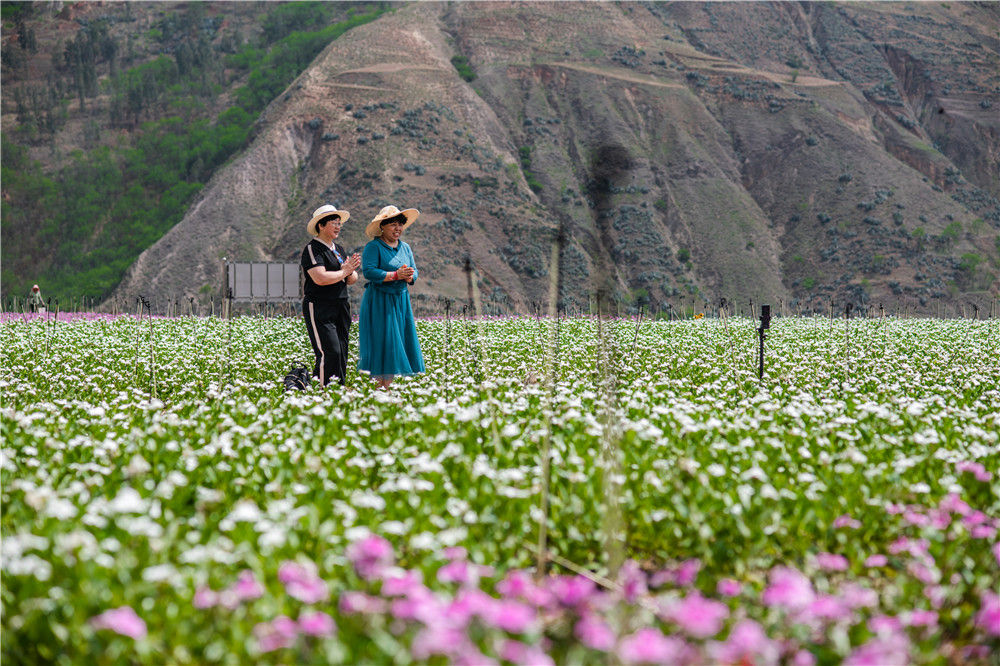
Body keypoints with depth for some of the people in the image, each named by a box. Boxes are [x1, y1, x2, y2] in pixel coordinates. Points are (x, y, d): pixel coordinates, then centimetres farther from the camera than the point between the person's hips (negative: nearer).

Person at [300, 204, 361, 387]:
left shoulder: (339, 250, 19)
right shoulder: (312, 249, -7)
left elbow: (352, 280, 18)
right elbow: (320, 278, -21)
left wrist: (351, 272, -6)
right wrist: (344, 271, -8)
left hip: (341, 308, 8)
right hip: (319, 308, -8)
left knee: (341, 353, 4)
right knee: (330, 353, -16)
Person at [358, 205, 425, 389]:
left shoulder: (405, 248, 14)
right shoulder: (373, 247, -7)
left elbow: (414, 271, 11)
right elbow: (368, 271, -18)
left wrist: (409, 276, -13)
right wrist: (395, 275, -23)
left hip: (401, 301, 7)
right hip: (379, 302, -7)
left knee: (397, 345, 4)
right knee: (383, 344, -8)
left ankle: (388, 387, 8)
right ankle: (382, 389, -6)